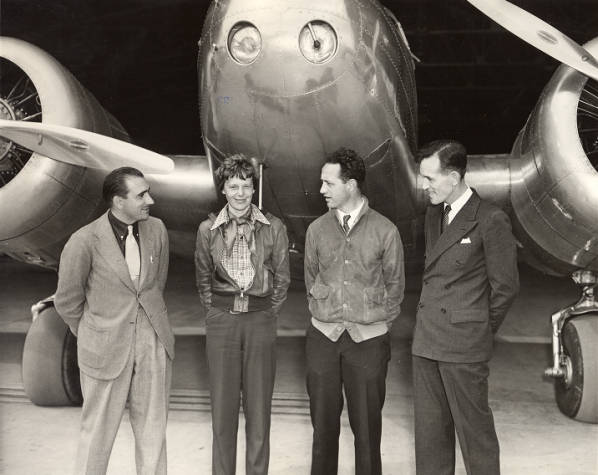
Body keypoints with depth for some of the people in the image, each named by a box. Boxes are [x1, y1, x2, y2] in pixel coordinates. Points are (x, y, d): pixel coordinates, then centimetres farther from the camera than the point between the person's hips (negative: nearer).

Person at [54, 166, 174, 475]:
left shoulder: (156, 229, -3)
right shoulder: (84, 241, -15)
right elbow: (67, 301, -2)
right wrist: (92, 336, 10)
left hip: (155, 344, 4)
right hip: (106, 349, -3)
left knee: (152, 429, 13)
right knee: (98, 430, 9)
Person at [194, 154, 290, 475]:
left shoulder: (273, 228, -2)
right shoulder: (208, 229, 1)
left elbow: (282, 277, 6)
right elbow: (203, 278, 12)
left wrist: (268, 313, 3)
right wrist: (215, 312, 6)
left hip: (261, 320, -1)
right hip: (221, 320, 1)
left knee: (259, 405, 7)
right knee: (222, 404, 7)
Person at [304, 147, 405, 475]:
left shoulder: (385, 231, -4)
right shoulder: (317, 229, 3)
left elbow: (395, 284, 6)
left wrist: (379, 321, 7)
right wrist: (322, 313, 12)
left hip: (369, 339, -2)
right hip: (323, 337, 2)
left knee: (367, 425, 6)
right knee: (323, 423, 9)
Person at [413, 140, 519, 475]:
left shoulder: (491, 220, -12)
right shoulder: (434, 214, 11)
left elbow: (506, 286, -7)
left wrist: (480, 330, 1)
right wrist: (430, 316, 13)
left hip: (464, 345, -7)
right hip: (426, 341, 7)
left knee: (474, 428, 5)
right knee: (430, 428, 14)